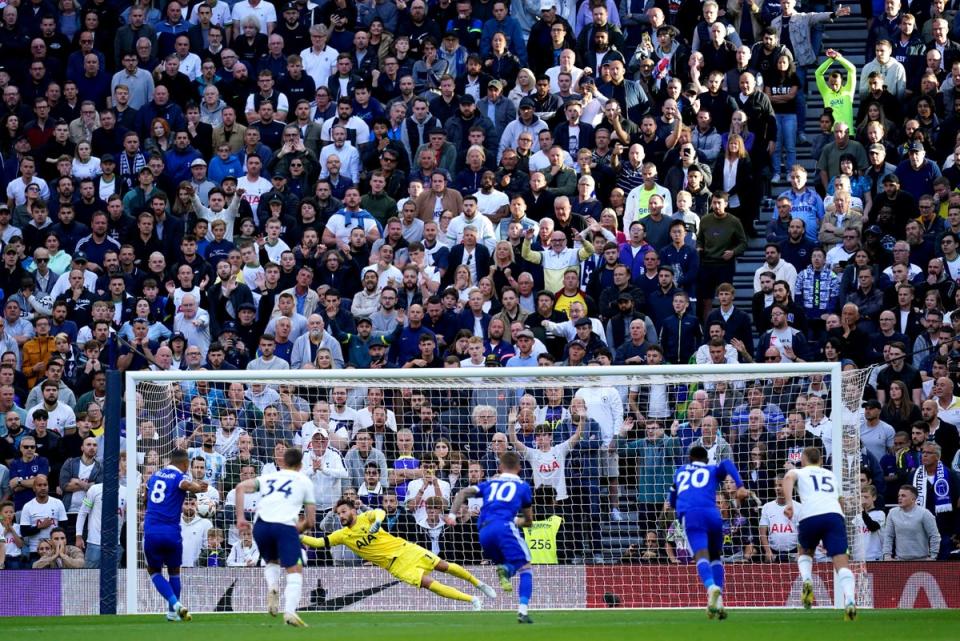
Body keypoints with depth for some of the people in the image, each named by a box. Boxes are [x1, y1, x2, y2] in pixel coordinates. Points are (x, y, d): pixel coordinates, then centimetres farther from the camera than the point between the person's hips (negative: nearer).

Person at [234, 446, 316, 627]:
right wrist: (300, 527, 37)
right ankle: (290, 611, -21)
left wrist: (240, 518, 8)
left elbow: (241, 487, 11)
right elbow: (310, 521, 17)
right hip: (285, 525, -3)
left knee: (272, 561, 28)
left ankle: (272, 588, -3)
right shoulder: (305, 481, 20)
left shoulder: (268, 477, 27)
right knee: (295, 570, 0)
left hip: (261, 524, 3)